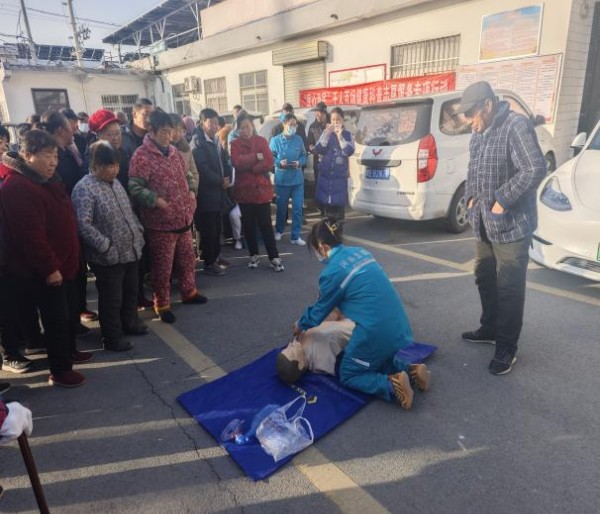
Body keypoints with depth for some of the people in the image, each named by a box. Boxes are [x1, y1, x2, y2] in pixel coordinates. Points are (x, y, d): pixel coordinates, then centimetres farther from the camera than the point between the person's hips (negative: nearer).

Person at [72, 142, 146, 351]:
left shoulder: (115, 182, 10)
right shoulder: (84, 189, -17)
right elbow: (83, 224, -23)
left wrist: (138, 230, 10)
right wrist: (106, 246, -22)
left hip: (131, 250, 8)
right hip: (108, 257, -8)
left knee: (131, 292, 22)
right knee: (112, 299, 6)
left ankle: (130, 322, 42)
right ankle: (113, 338, 22)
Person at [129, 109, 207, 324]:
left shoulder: (174, 152, 12)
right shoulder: (142, 156, -13)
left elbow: (184, 176, 25)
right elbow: (134, 188, -18)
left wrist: (191, 191, 9)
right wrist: (156, 200, -26)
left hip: (183, 217, 7)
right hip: (160, 222, -7)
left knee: (187, 258, 18)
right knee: (163, 266, 4)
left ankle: (189, 292, 38)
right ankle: (162, 304, 19)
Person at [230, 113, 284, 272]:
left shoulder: (262, 141, 3)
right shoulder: (235, 144, 2)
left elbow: (269, 163, -9)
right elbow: (237, 162, -16)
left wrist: (249, 167, -13)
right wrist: (256, 157, -14)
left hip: (261, 189, -1)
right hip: (244, 190, 1)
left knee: (266, 224, 0)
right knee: (248, 225, 9)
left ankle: (274, 258, 6)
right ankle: (253, 255, 24)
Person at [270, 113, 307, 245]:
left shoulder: (299, 139, 2)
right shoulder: (275, 140, -4)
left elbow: (304, 156, 6)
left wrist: (299, 163, -14)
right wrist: (279, 163, -20)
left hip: (297, 179, 2)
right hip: (282, 179, -1)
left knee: (297, 208, 0)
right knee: (281, 207, 13)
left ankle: (296, 236, 11)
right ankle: (279, 230, 37)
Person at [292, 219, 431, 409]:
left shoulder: (332, 272, -12)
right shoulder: (361, 252, 10)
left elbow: (319, 311, 3)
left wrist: (300, 325, 23)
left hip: (375, 332, -8)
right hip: (398, 326, 8)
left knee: (348, 376, 15)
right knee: (377, 361, 33)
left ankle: (392, 385, -6)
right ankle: (410, 370, 11)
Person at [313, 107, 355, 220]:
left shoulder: (347, 135, 4)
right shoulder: (326, 133, 7)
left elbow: (349, 151, -11)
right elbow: (318, 150, -5)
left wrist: (340, 136, -17)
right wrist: (326, 134, -14)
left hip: (340, 176, -1)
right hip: (325, 174, 1)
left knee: (339, 204, -3)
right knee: (325, 203, 3)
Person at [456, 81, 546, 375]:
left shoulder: (516, 126, -14)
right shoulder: (479, 133, 13)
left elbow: (535, 170, -22)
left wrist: (502, 200, -19)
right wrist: (471, 197, 7)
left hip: (511, 225, -9)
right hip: (484, 224, 9)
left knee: (509, 288, -2)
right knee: (485, 280, 18)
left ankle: (506, 348, 10)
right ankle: (489, 329, 35)